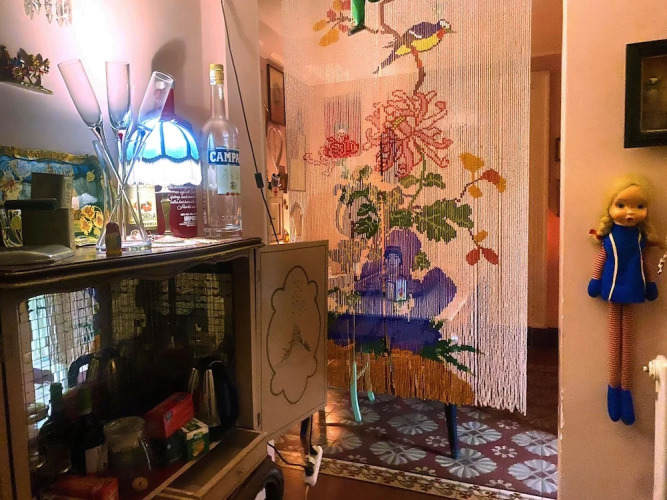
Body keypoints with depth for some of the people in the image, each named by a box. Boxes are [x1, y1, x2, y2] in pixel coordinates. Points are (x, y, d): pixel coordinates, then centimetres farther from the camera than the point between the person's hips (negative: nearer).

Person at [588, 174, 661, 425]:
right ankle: (614, 387, 21)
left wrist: (651, 284, 12)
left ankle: (624, 388, 20)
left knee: (626, 338, 10)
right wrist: (594, 282, 2)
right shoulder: (608, 237, -10)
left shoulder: (641, 237, -4)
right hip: (613, 291, -1)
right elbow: (600, 261, -1)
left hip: (632, 292, 2)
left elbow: (644, 263, 7)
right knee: (616, 338, 9)